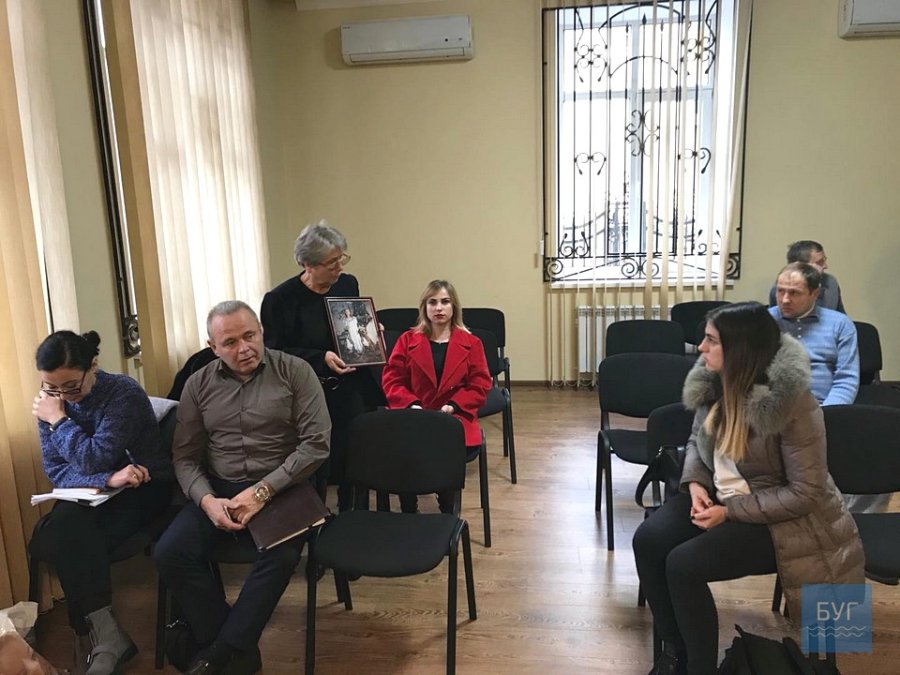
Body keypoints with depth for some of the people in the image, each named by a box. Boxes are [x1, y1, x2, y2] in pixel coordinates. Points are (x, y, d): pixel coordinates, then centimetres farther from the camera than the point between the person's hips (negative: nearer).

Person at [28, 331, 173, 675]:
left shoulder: (124, 392, -19)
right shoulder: (49, 403, -2)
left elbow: (95, 459, -24)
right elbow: (55, 470, -5)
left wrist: (58, 419, -17)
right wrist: (107, 479, -23)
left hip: (143, 489, -5)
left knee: (68, 538, -27)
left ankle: (95, 633, -11)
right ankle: (102, 633, -14)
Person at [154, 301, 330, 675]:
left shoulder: (295, 371, -5)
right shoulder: (198, 384, 5)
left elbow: (317, 443, -11)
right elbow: (185, 457, 5)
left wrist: (262, 491, -18)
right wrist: (207, 500, -15)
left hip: (281, 487, -3)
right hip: (218, 489, 4)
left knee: (280, 557, -31)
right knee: (169, 553, -19)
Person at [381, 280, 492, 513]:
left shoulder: (471, 343, 10)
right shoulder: (408, 340, 12)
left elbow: (480, 385, 5)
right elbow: (391, 380, 7)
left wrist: (452, 406, -10)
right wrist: (412, 405, -10)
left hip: (455, 418, -1)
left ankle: (448, 517, -7)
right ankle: (408, 515, -8)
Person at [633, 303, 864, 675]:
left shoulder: (793, 405, -25)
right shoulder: (713, 382, -5)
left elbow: (805, 493, -22)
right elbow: (697, 441, 11)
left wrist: (730, 512, -23)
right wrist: (694, 483, -9)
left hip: (780, 518, -7)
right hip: (719, 494, 7)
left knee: (683, 565, -24)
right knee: (647, 541, -14)